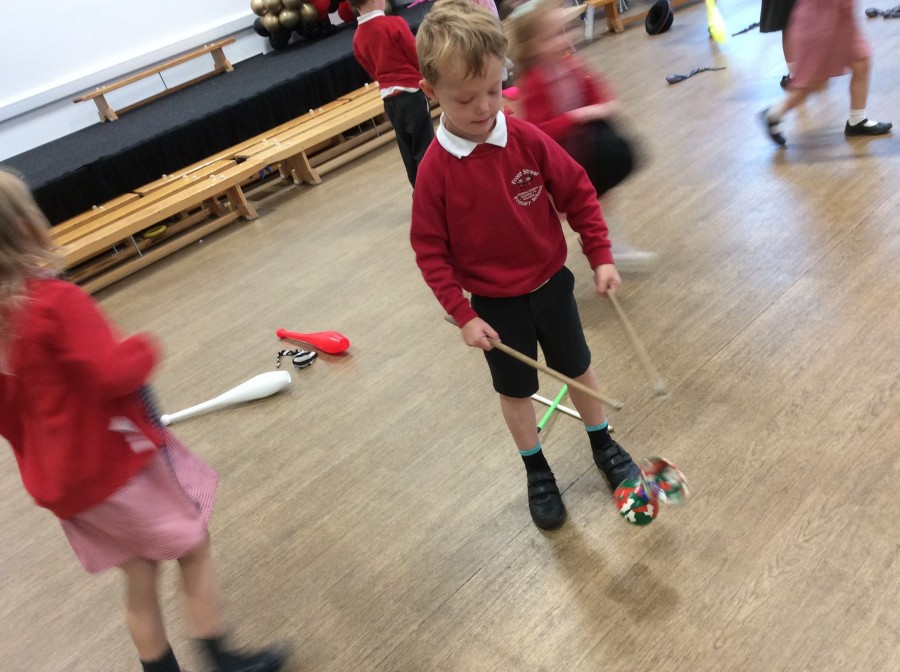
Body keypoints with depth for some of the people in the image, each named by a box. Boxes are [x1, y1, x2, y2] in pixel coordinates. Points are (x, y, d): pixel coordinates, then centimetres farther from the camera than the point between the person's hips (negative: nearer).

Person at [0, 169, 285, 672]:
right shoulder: (55, 301, -24)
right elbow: (115, 373, -33)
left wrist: (41, 463, 21)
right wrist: (145, 347, -14)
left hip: (60, 480, 7)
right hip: (119, 462, -7)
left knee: (139, 579, 19)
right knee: (194, 545, 13)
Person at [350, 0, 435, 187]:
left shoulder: (357, 39, 3)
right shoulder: (394, 23, -14)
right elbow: (418, 57, -10)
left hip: (389, 100, 6)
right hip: (412, 94, -6)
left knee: (409, 153, 15)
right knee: (425, 150, 0)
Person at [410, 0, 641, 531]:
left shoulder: (528, 140, -15)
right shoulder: (435, 170, -19)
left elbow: (578, 194, -4)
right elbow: (430, 250, -12)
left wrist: (601, 257, -7)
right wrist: (462, 314, -14)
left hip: (551, 283, 2)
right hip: (494, 303, -1)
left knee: (579, 368, 19)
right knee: (516, 391, 16)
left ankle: (603, 444, 44)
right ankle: (537, 471, 38)